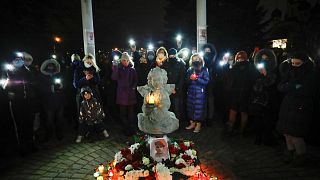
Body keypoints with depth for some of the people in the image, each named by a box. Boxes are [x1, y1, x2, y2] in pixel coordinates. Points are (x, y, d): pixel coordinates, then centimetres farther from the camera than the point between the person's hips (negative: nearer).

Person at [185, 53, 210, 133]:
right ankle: (192, 123, 20)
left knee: (199, 108, -4)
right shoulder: (190, 70, 11)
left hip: (200, 92, -4)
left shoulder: (204, 70, 1)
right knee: (190, 107, 6)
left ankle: (198, 124, 7)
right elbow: (186, 81, 11)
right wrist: (190, 78, -10)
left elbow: (206, 81, -6)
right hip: (190, 92, 4)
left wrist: (197, 79, -17)